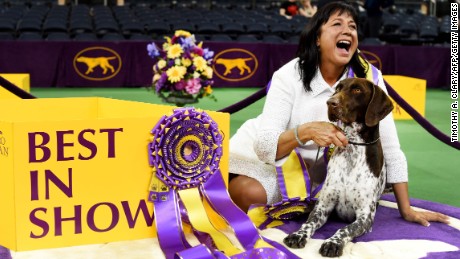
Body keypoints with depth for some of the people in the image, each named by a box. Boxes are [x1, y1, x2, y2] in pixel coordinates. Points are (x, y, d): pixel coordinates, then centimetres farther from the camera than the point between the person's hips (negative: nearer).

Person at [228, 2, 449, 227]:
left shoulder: (367, 77, -16)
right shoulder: (289, 76, -21)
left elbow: (389, 147, -13)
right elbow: (264, 145, -27)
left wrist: (406, 210, -14)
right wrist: (306, 131, -46)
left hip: (315, 168, 5)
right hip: (265, 155, -4)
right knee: (250, 192, -31)